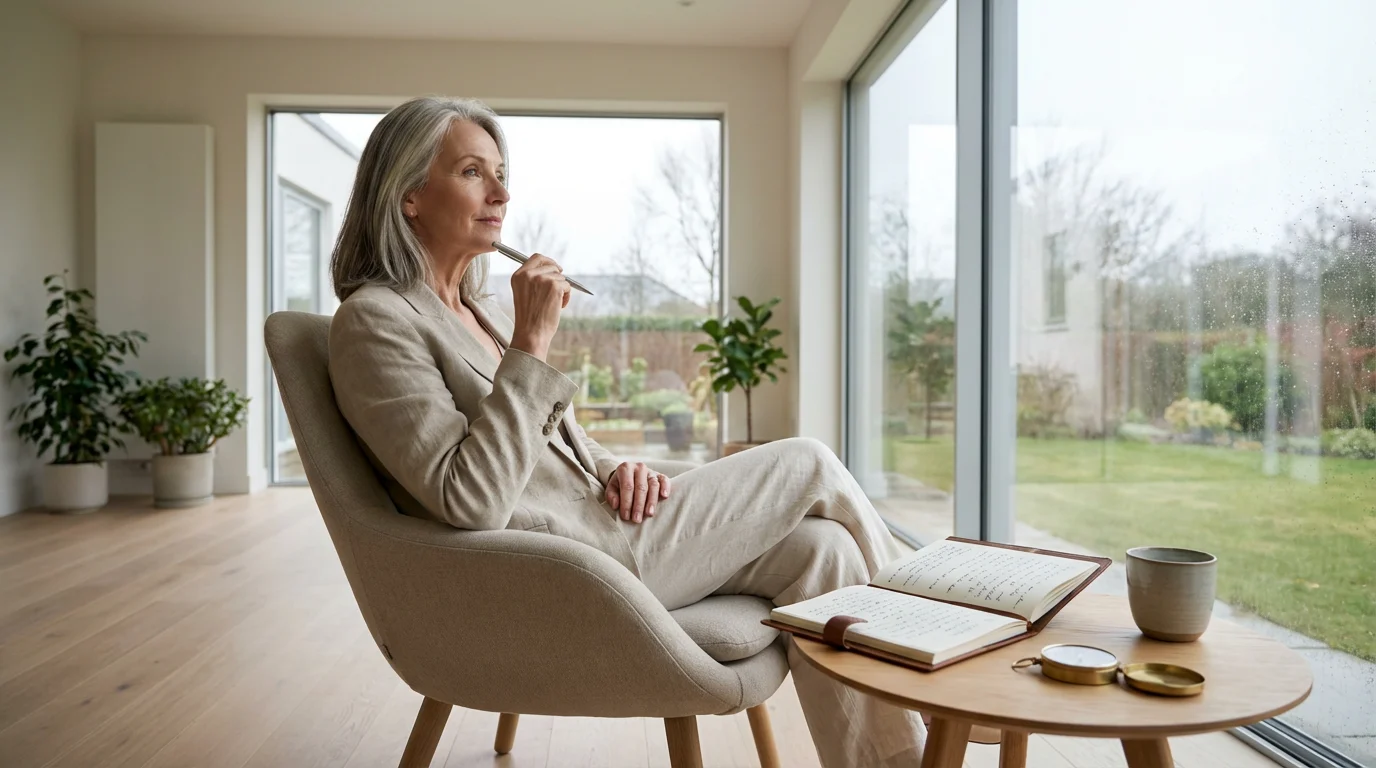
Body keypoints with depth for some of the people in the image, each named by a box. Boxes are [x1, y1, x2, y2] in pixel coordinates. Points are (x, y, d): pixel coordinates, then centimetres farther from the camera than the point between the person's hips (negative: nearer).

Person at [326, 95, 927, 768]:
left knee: (818, 549, -7)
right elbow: (472, 500, -23)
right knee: (810, 465, -3)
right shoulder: (376, 319, -12)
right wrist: (531, 344, -21)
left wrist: (615, 471, 0)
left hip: (593, 530, 8)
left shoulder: (477, 311, 16)